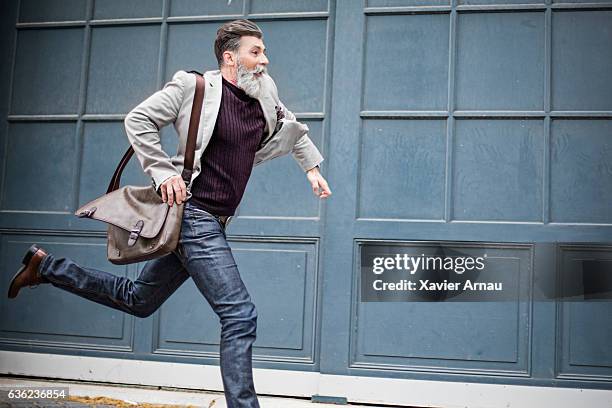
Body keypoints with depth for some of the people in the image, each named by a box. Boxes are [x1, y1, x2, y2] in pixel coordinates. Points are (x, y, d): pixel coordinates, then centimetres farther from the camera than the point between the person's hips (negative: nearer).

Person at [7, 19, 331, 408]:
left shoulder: (265, 91, 10)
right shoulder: (194, 86, -10)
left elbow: (291, 125, 30)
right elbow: (138, 120, -6)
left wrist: (312, 166, 25)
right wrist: (164, 173, -14)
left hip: (215, 222, 9)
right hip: (195, 216, -9)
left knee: (138, 299, 21)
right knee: (240, 315, -11)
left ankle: (45, 266, 32)